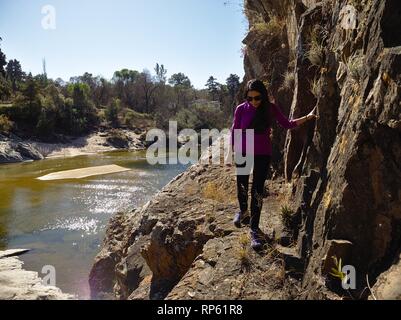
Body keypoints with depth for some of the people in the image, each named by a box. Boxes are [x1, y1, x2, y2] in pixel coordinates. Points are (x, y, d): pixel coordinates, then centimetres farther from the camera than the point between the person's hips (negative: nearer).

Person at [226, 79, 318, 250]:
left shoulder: (270, 108, -3)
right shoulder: (241, 109, -6)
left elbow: (287, 124, 6)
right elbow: (234, 132, 0)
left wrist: (307, 117, -2)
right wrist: (230, 154, 1)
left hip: (263, 155, 0)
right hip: (243, 154, 0)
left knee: (257, 191, -2)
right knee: (241, 186, 11)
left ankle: (254, 230, 6)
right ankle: (243, 211, 44)